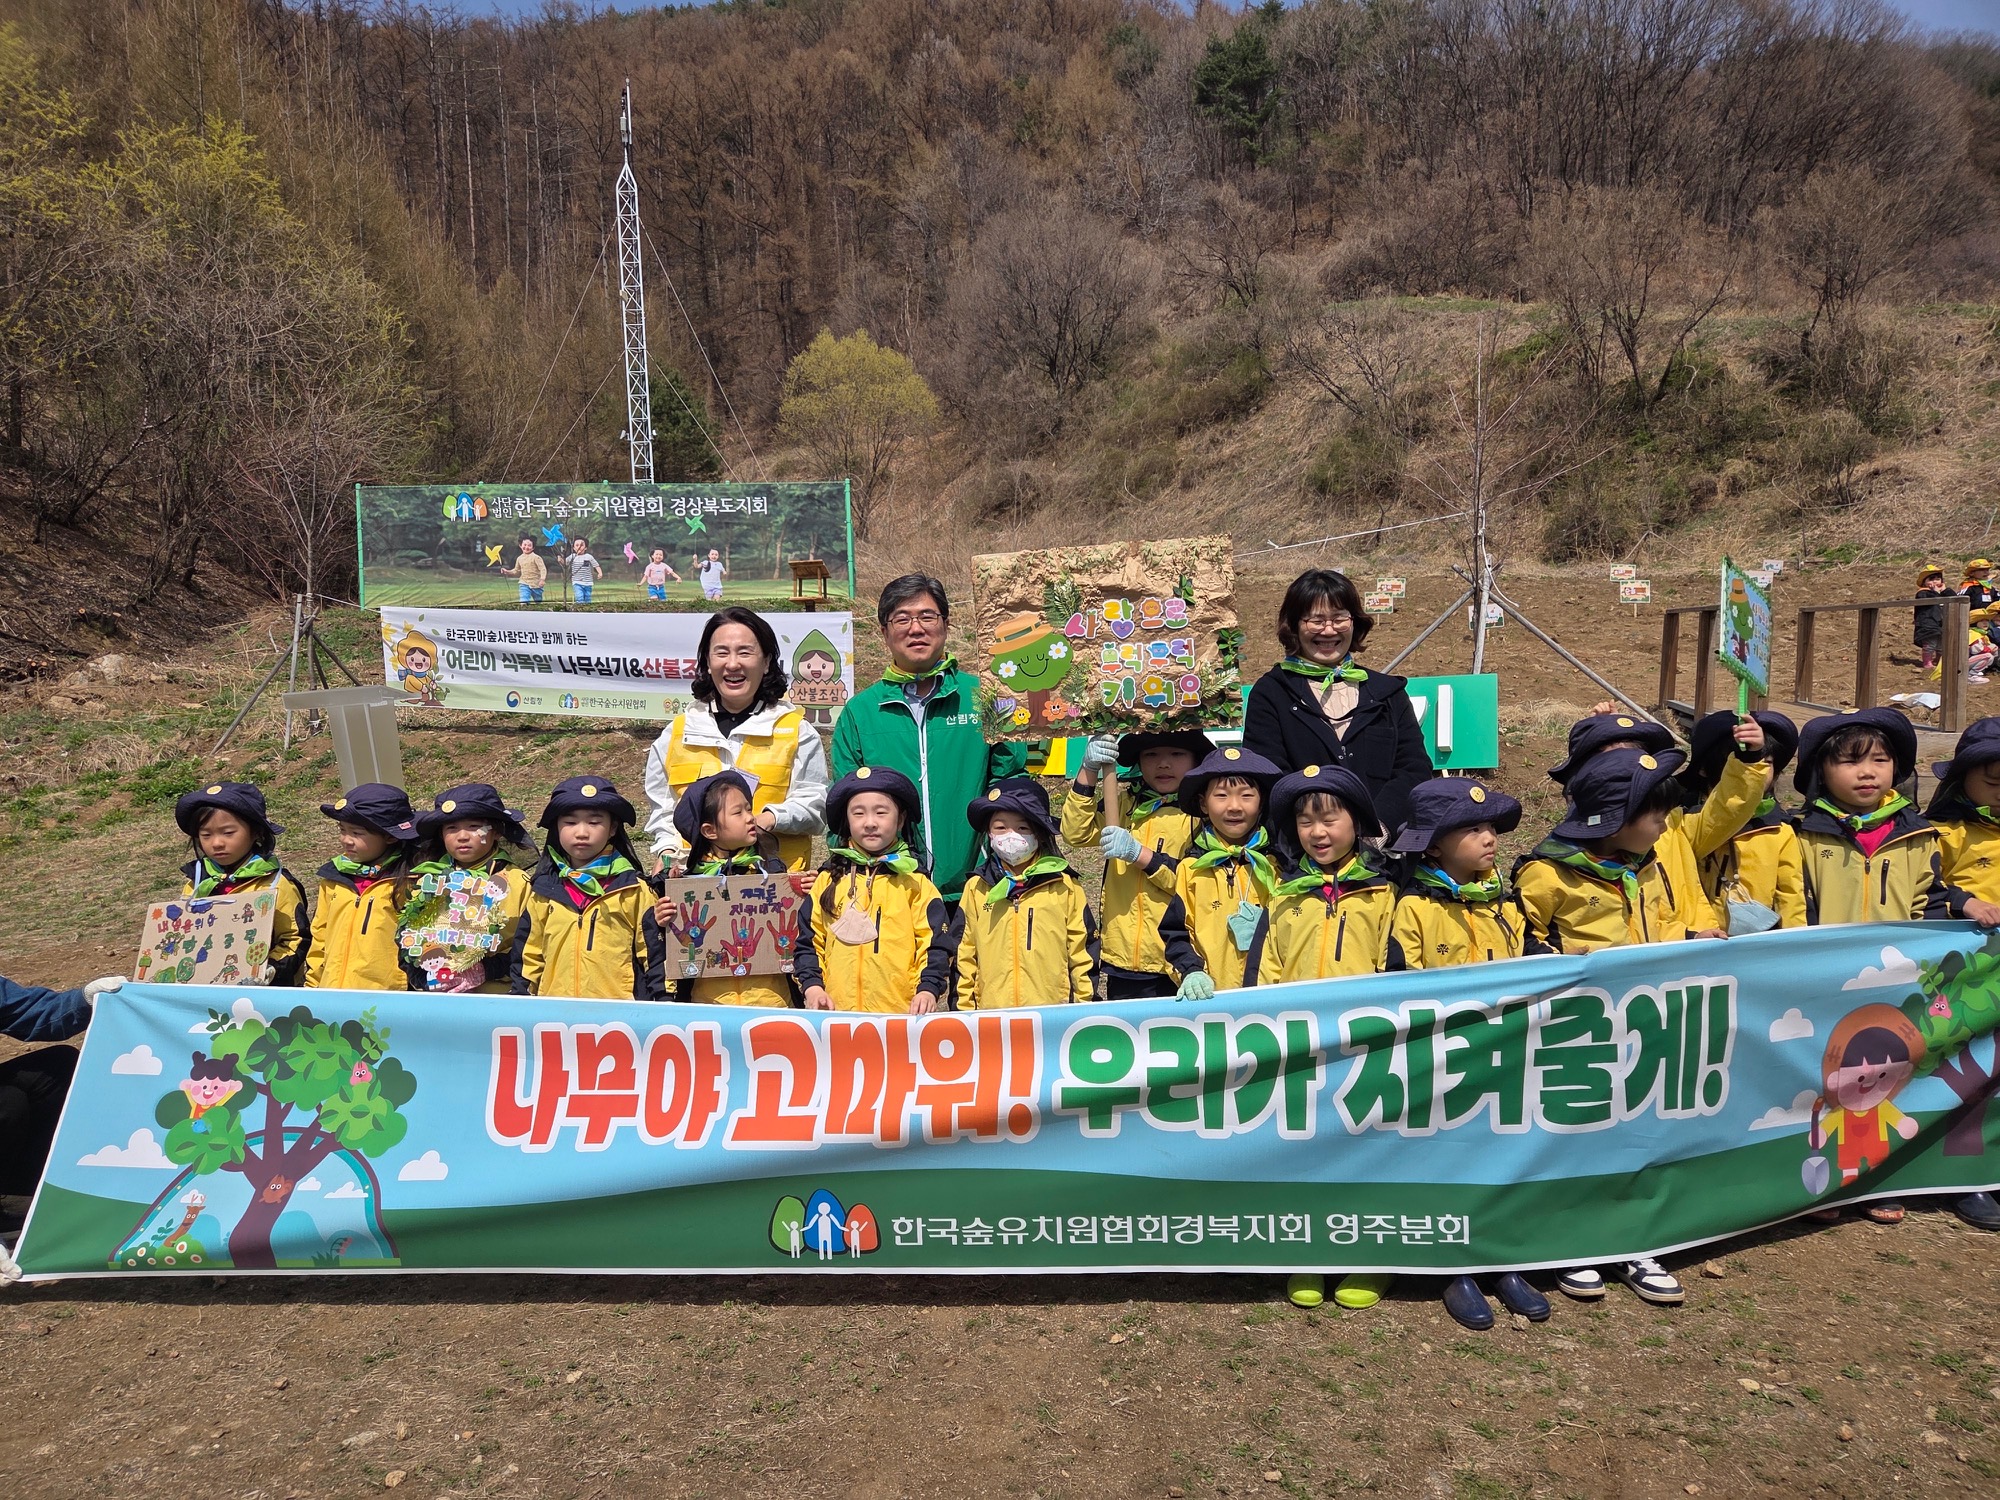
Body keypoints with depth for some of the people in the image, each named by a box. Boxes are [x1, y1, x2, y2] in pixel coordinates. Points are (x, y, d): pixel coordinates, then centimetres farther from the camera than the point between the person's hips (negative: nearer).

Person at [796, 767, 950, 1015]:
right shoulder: (828, 880, 9)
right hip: (837, 1011, 2)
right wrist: (812, 985, 0)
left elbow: (935, 944, 1)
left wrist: (928, 989, -11)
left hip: (902, 1011, -2)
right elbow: (809, 941, 12)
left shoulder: (914, 882, 4)